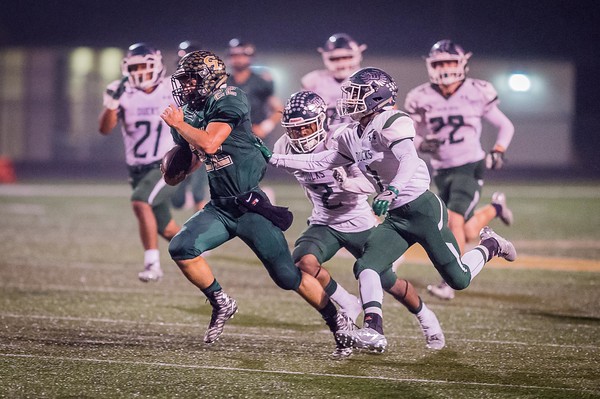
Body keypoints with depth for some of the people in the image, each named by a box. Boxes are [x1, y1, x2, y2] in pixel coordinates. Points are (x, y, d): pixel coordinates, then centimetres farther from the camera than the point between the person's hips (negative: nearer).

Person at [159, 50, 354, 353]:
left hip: (251, 206, -7)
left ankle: (338, 322, 14)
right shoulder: (192, 113, 10)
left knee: (287, 276, -3)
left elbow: (209, 144, -28)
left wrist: (178, 123, -14)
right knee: (181, 248, -16)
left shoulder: (227, 102, -12)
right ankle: (221, 304, 4)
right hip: (220, 208, 7)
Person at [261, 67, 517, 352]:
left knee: (459, 279, -3)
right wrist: (274, 159, 10)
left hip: (423, 209, -8)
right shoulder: (352, 136, 12)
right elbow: (319, 162, 15)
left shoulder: (391, 123, -15)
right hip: (395, 218, 8)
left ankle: (489, 246, 26)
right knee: (366, 266, -12)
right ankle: (374, 331, -18)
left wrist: (391, 192, -45)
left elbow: (409, 160, -29)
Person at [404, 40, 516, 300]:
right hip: (442, 171, 3)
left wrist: (498, 152, -9)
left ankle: (449, 283, -14)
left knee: (455, 221, -22)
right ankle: (495, 208, 40)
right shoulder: (422, 99, -2)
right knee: (469, 234, 8)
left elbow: (505, 126, 6)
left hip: (470, 168, -3)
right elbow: (414, 135, 8)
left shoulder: (476, 93, -6)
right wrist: (422, 144, -14)